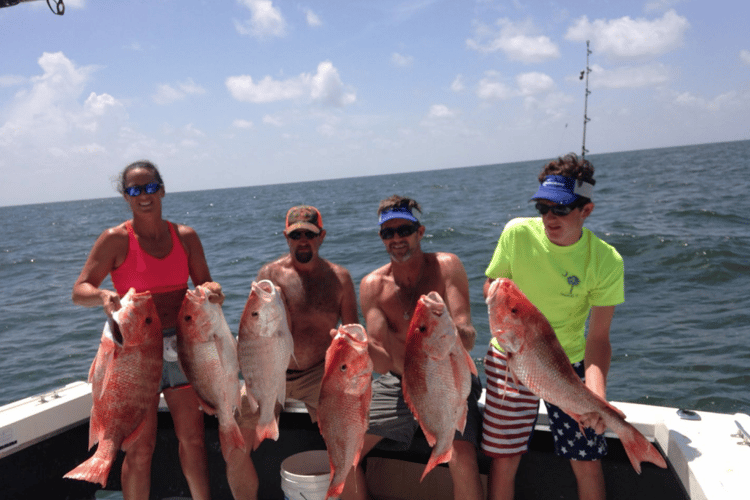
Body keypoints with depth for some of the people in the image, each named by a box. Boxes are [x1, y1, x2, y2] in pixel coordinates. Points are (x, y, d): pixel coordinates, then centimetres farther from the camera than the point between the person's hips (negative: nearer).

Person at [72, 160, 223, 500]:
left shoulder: (185, 236, 4)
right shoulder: (116, 239, -7)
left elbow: (204, 284, 8)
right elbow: (79, 291, -8)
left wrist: (213, 292, -15)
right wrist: (102, 295, -30)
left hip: (181, 345, 4)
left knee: (193, 438, 13)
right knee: (140, 449, 4)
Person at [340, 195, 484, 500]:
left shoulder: (446, 267, -11)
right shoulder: (373, 285, -6)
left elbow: (468, 340, -19)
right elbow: (384, 363, -11)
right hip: (397, 383, 3)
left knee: (463, 461, -25)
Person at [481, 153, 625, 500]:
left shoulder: (606, 261, -16)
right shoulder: (517, 233, -15)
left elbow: (598, 337, -15)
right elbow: (490, 286, 0)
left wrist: (596, 392, -31)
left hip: (569, 363, 0)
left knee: (587, 462, 6)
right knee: (503, 458, 2)